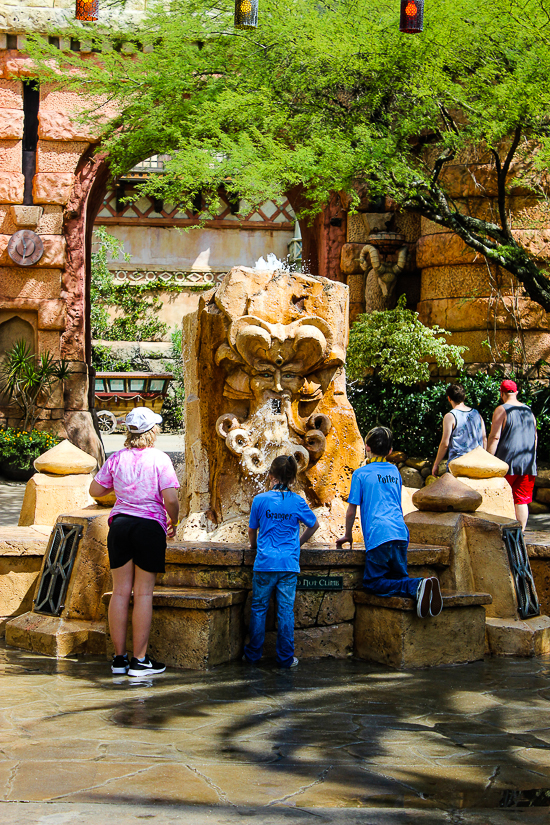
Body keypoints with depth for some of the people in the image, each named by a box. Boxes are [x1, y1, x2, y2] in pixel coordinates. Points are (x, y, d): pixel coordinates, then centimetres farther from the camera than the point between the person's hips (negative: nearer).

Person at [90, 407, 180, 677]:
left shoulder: (117, 458, 4)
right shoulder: (159, 459, -7)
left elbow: (95, 489, 11)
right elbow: (170, 499, -12)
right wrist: (174, 522, 6)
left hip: (120, 523, 4)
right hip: (150, 525, -4)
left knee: (120, 591, 8)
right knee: (143, 593, 1)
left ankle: (119, 658, 13)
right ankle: (139, 660, 4)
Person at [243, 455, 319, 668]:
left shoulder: (260, 500, -3)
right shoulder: (297, 501, -1)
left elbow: (252, 530, 10)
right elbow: (314, 525, 14)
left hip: (264, 562, 0)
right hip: (289, 564, 1)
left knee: (258, 608, 9)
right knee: (286, 610, 4)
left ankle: (253, 654, 15)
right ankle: (286, 657, 7)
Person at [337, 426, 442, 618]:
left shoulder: (361, 474, 4)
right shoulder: (394, 471, 21)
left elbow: (351, 511, 6)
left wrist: (348, 536, 22)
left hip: (378, 536, -6)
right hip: (401, 533, 6)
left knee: (373, 583, 1)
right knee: (399, 578, 15)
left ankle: (417, 587, -24)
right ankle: (422, 586, -20)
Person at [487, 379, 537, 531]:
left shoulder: (501, 410, -6)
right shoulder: (529, 411, 12)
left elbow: (495, 437, -12)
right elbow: (535, 437, 17)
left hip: (507, 461, -5)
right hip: (528, 463, 5)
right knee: (522, 501, 6)